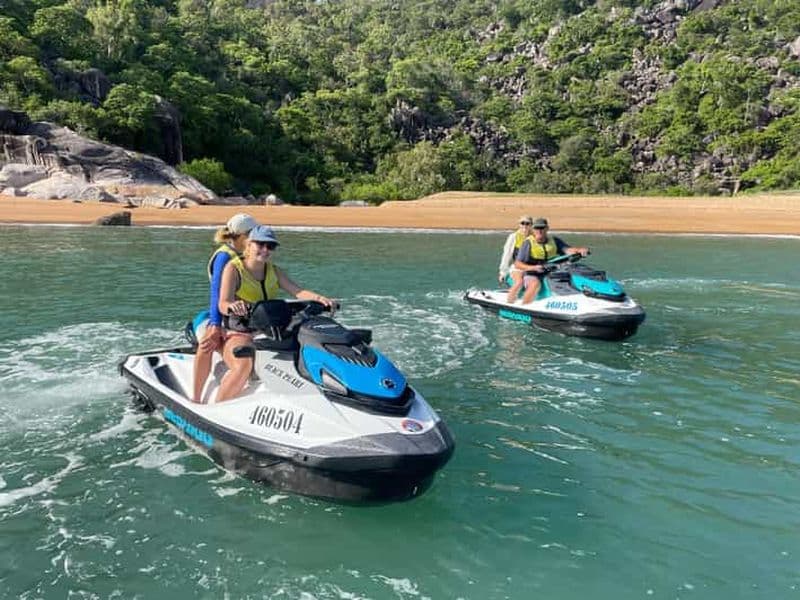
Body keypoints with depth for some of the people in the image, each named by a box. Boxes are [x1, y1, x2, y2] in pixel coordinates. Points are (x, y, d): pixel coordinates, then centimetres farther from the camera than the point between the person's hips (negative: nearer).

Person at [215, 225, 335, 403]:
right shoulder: (234, 268, -4)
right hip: (238, 332, -5)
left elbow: (297, 291, -4)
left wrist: (319, 298, -25)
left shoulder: (274, 271, 12)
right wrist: (233, 306, -43)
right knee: (244, 365, -36)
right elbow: (223, 304, -18)